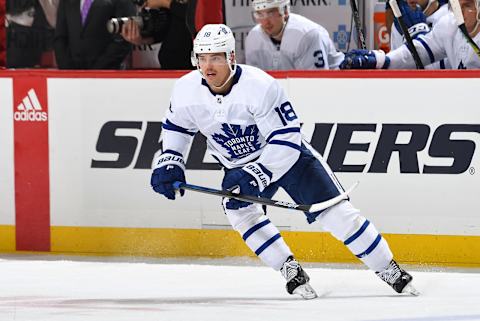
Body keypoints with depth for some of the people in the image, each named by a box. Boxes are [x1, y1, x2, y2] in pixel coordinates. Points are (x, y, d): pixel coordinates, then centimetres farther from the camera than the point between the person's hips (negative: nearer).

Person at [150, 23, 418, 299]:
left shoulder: (261, 86, -32)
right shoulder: (186, 90, -16)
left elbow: (286, 140, -30)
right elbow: (177, 128, 6)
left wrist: (256, 174, -36)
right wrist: (169, 162, -6)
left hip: (289, 154, -5)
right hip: (239, 164, 5)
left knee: (336, 213, -10)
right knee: (238, 210, -23)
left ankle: (389, 269, 3)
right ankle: (291, 271, -9)